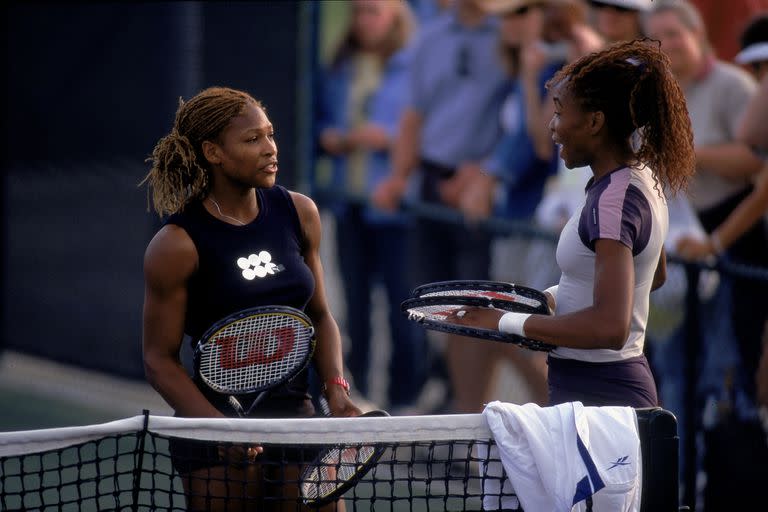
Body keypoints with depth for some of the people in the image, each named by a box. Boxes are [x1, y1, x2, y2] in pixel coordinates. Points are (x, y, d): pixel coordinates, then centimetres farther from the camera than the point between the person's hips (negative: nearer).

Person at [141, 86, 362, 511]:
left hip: (297, 412, 5)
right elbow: (159, 360, -9)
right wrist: (221, 427, -21)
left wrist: (336, 390, -2)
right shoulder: (177, 245, -11)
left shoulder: (298, 213, 4)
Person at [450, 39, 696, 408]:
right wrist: (555, 296, 19)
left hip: (595, 396, -10)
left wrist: (506, 322, -22)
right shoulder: (640, 178, 10)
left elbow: (610, 327, -29)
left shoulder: (613, 201, -20)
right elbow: (654, 276, 28)